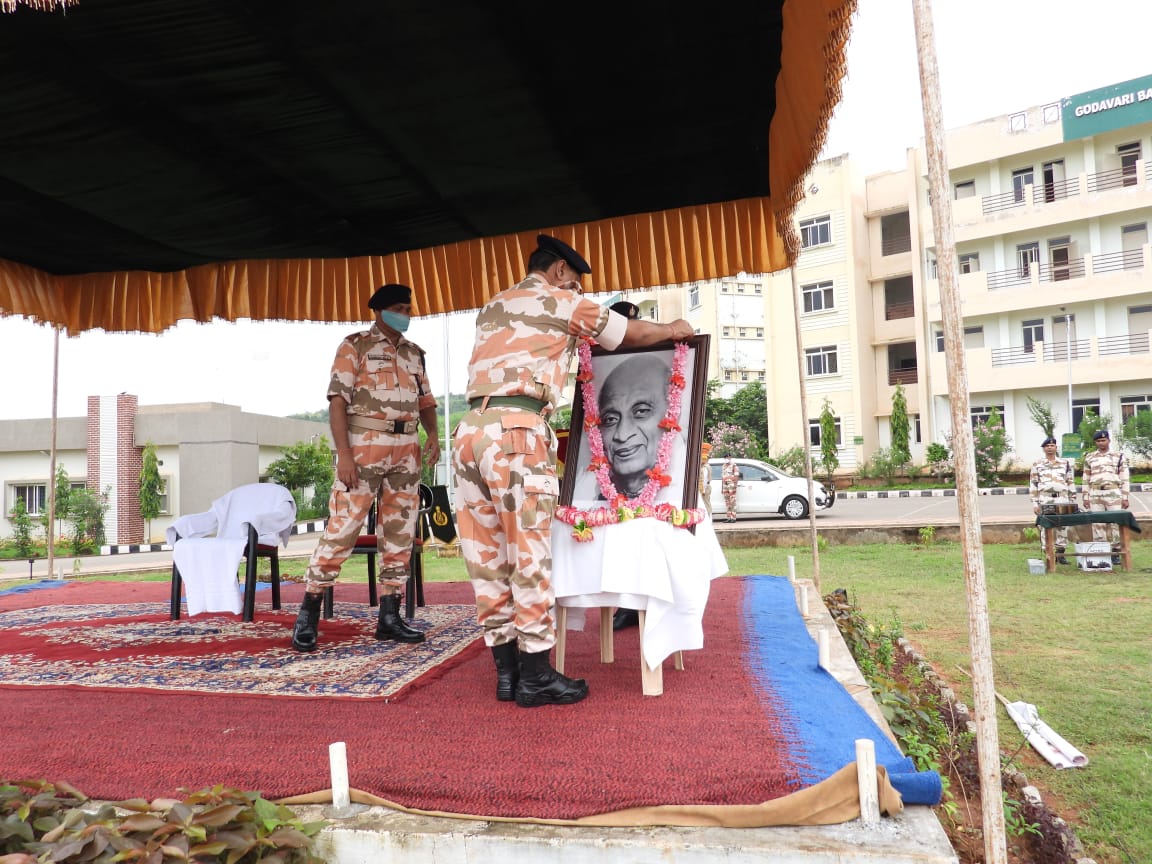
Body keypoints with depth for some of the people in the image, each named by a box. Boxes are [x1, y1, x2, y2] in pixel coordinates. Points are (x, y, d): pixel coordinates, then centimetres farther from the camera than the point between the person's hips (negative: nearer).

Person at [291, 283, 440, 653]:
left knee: (400, 534, 6)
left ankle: (389, 616, 13)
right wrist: (343, 453, -16)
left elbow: (426, 400, 19)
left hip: (407, 449, 6)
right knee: (341, 529, -8)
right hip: (365, 445, -6)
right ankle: (308, 615, 2)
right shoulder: (356, 345, 2)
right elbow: (338, 400, -6)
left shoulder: (414, 353, 18)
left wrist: (433, 434, -2)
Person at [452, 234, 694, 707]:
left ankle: (507, 669, 15)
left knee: (487, 558, 8)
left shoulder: (493, 307, 27)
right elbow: (631, 333, 16)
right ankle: (535, 675, 4)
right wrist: (673, 329, 35)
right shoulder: (560, 302, 8)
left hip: (470, 430, 7)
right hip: (516, 432, -7)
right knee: (529, 555, -2)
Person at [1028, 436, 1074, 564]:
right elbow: (1033, 484, 4)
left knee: (1062, 527, 3)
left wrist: (1072, 501, 5)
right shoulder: (1037, 464, 6)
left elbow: (1071, 483, 11)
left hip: (1062, 499, 1)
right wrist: (1035, 503, -1)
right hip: (1045, 500, -1)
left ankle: (1060, 554, 12)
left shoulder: (1066, 463, 11)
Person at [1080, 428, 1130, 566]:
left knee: (1117, 523, -3)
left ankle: (1116, 553, 3)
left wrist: (1125, 497, 0)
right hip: (1095, 494, 1)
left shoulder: (1118, 457, 8)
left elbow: (1124, 479, 6)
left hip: (1114, 494, -1)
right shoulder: (1089, 458, 12)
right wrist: (1085, 497, 5)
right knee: (1097, 524, 1)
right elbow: (1085, 479, 11)